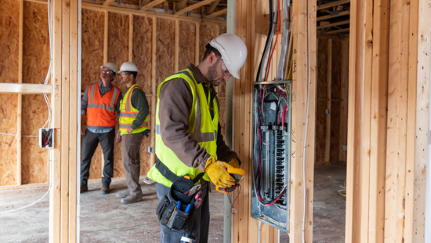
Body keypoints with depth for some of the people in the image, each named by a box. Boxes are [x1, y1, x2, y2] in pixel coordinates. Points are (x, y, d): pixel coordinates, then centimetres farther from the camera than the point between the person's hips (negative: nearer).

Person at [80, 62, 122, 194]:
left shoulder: (116, 92, 2)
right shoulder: (90, 88, 6)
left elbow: (120, 113, 6)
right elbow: (82, 107, 7)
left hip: (107, 131, -1)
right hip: (91, 129, 1)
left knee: (108, 158, 4)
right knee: (85, 157, 3)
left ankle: (105, 184, 18)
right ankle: (83, 184, 16)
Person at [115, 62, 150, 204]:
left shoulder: (136, 91, -14)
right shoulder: (127, 92, 17)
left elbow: (144, 110, -26)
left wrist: (133, 126, -22)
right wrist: (120, 130, 21)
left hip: (133, 133, -10)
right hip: (127, 132, 10)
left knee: (128, 161, -9)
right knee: (132, 161, 14)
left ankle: (136, 192, -1)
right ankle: (132, 189, 24)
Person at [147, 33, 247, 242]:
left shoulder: (210, 93, 16)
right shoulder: (179, 85, -15)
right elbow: (172, 132, -28)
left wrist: (229, 159, 4)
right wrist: (207, 163, -34)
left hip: (200, 183, 9)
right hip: (177, 184, -9)